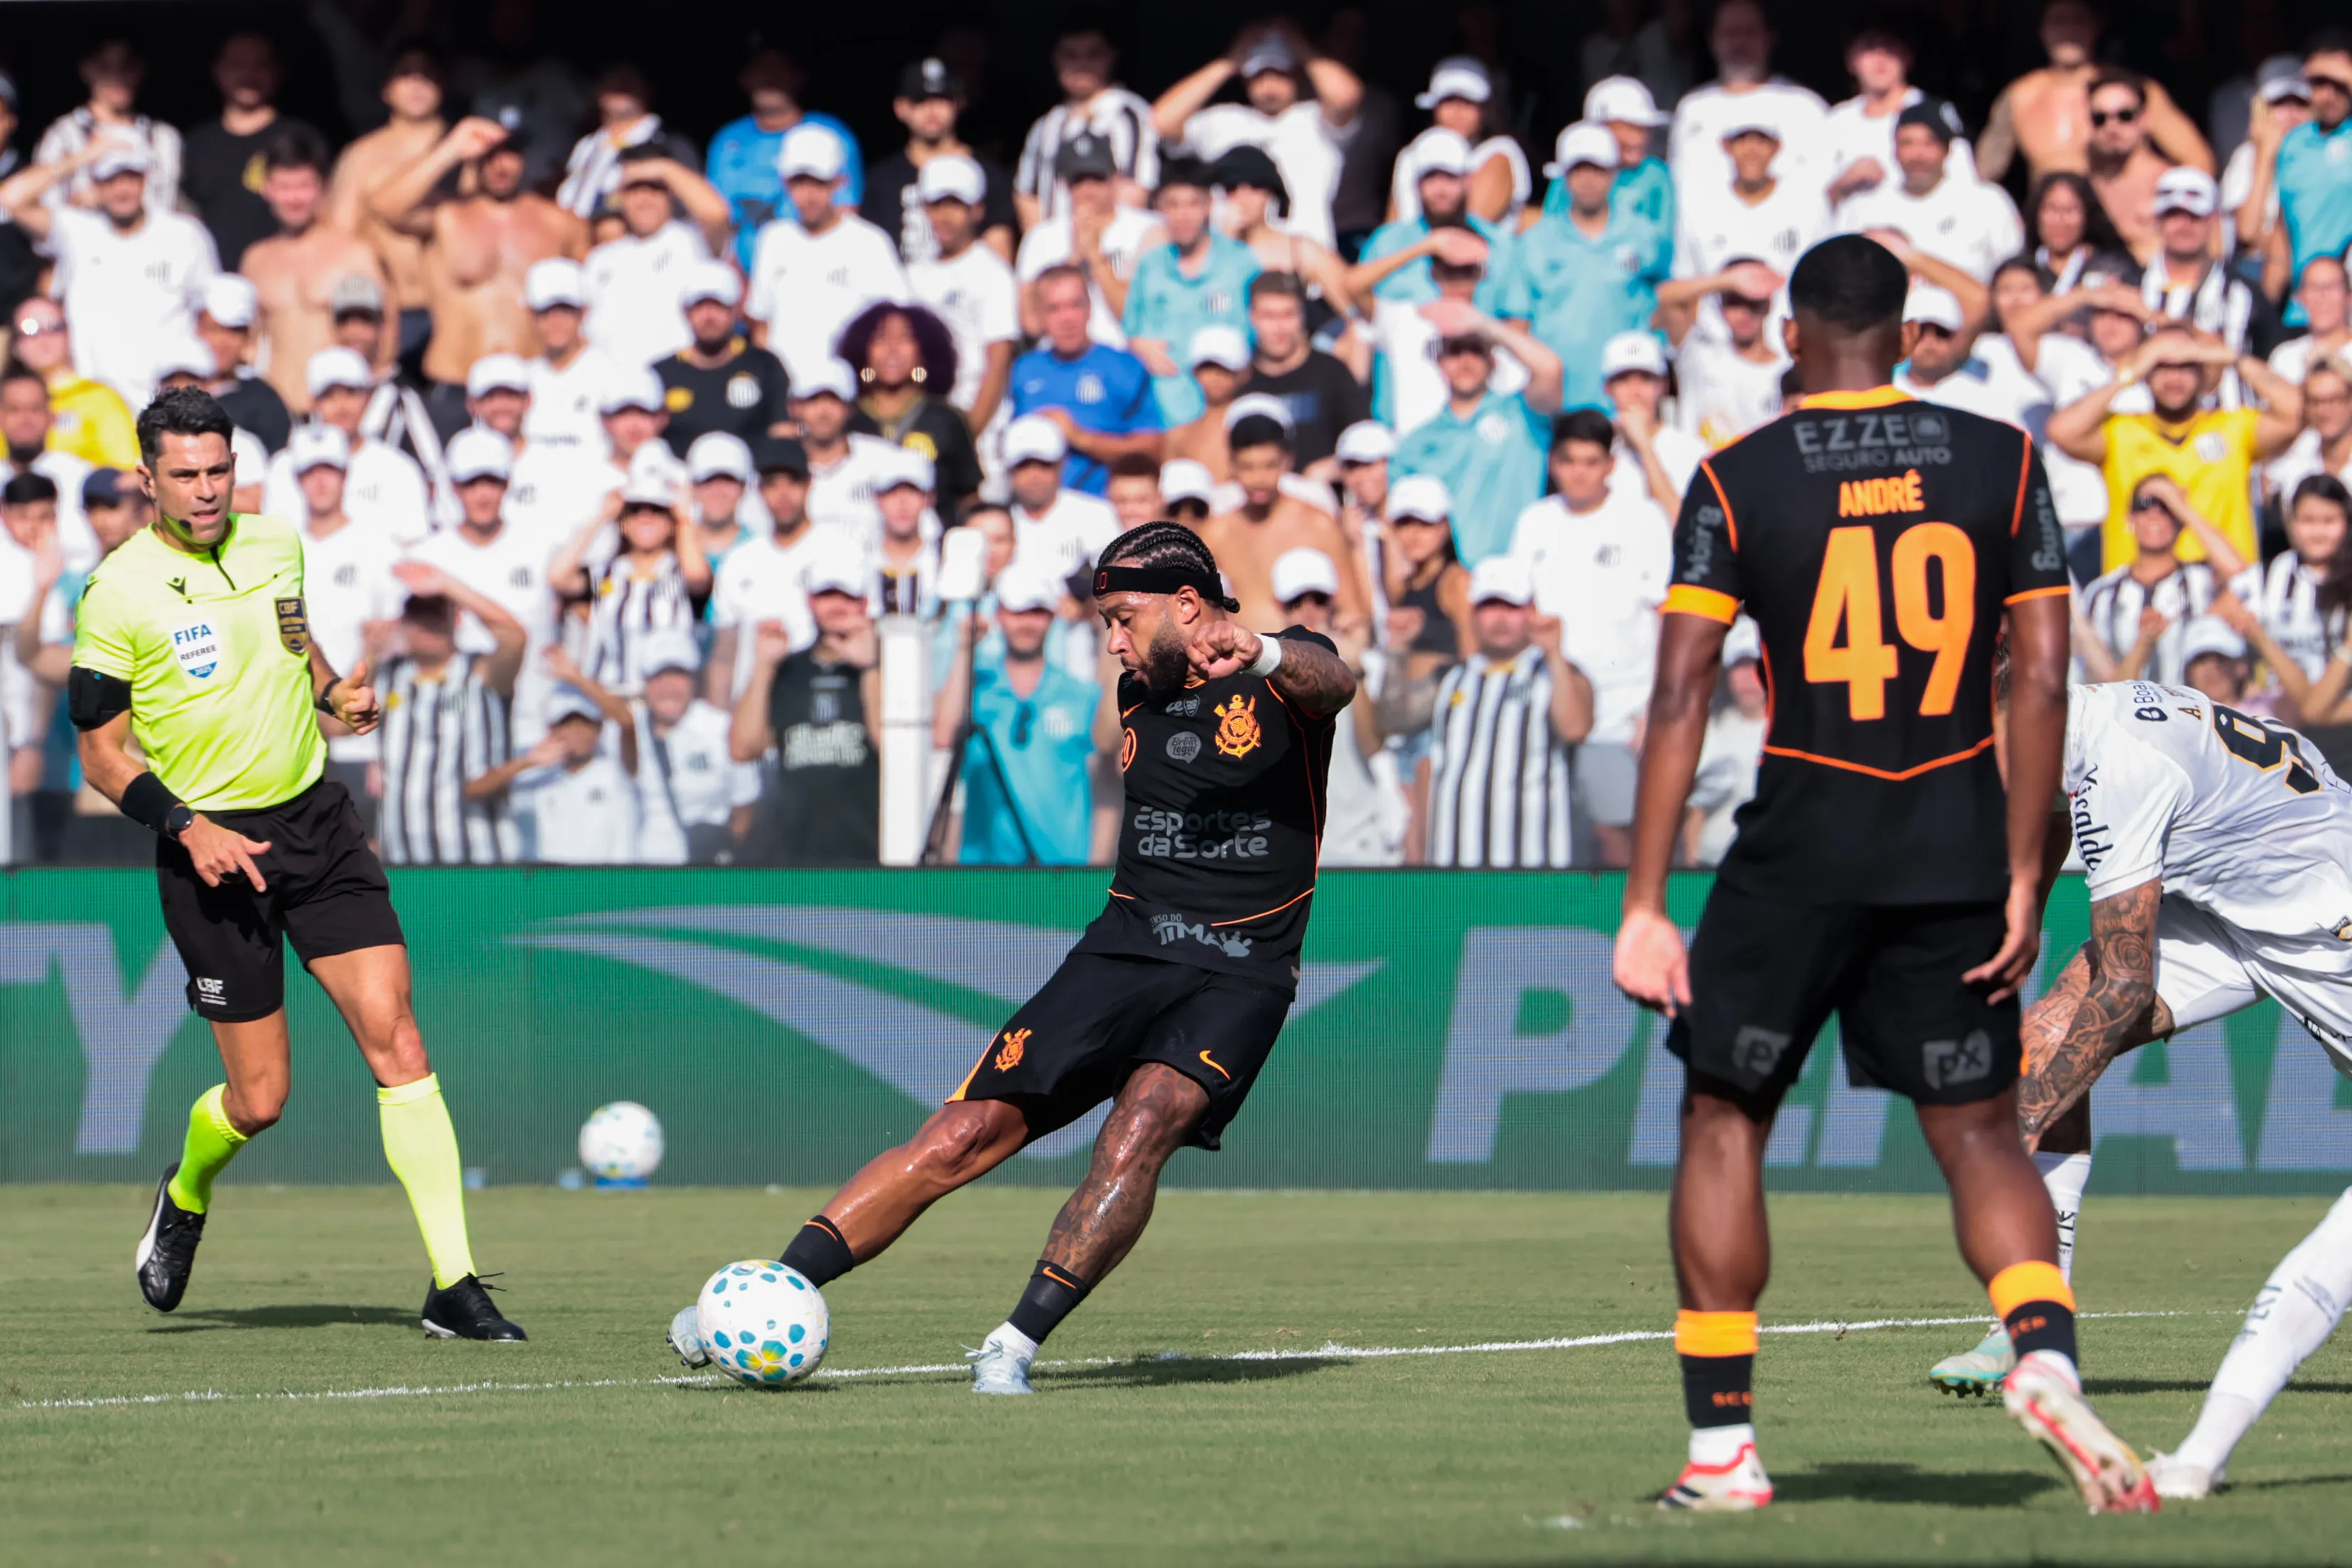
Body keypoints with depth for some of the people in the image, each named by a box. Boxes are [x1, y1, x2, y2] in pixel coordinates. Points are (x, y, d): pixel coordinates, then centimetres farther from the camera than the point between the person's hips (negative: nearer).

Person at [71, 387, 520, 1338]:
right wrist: (187, 826, -18)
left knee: (394, 1038, -10)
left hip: (317, 825, 4)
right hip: (212, 848, -4)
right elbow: (100, 753, -5)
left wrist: (334, 691, 6)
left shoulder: (276, 547, 6)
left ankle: (454, 1290, -10)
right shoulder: (119, 592, -9)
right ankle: (184, 1198, 35)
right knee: (259, 1099, -2)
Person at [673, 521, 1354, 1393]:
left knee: (1139, 1129, -30)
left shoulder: (1281, 672, -4)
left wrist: (1260, 656, -50)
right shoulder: (1139, 693, 15)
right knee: (965, 1136, -7)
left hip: (1239, 972, -4)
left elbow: (1333, 682, -29)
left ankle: (1017, 1345, -24)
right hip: (1122, 949, 5)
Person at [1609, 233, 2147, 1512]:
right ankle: (2046, 1355, -18)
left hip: (1799, 853, -1)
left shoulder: (1736, 482, -3)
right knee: (1981, 1136, 10)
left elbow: (1680, 699, -6)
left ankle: (1721, 1447, 11)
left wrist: (1645, 906, -5)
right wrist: (2023, 880, 4)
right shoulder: (2002, 461, 2)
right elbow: (2043, 681, -1)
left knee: (1724, 1120, 13)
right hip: (1956, 852, 2)